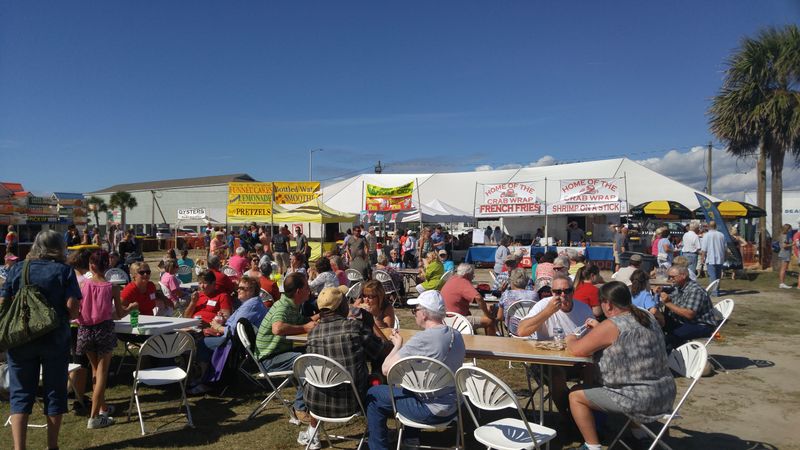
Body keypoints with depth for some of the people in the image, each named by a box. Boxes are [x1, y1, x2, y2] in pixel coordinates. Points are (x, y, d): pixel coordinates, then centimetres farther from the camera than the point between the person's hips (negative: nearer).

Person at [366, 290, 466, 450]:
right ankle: (412, 437, 38)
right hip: (454, 408, 8)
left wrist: (397, 345, -4)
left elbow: (386, 369, -22)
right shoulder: (457, 336, -2)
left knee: (373, 395, 9)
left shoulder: (421, 339, -25)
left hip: (431, 412, -8)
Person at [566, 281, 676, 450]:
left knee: (576, 397, 4)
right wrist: (599, 328, 18)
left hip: (641, 399, -9)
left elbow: (577, 350, -15)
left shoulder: (611, 325, -19)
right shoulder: (648, 319, 6)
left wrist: (570, 339, 5)